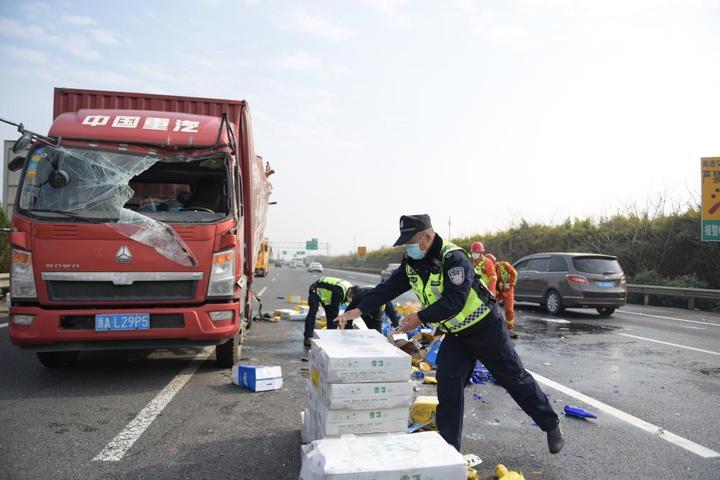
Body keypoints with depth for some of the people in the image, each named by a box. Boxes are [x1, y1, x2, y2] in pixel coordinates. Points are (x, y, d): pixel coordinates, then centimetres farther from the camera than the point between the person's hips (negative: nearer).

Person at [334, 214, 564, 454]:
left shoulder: (453, 258, -28)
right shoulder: (412, 263, -4)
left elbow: (454, 301, -34)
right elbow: (388, 288, -4)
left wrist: (421, 318, -35)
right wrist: (358, 310, -13)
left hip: (485, 328, -6)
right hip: (455, 334, 6)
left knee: (515, 378, 7)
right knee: (448, 385, -2)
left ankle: (552, 425, 28)